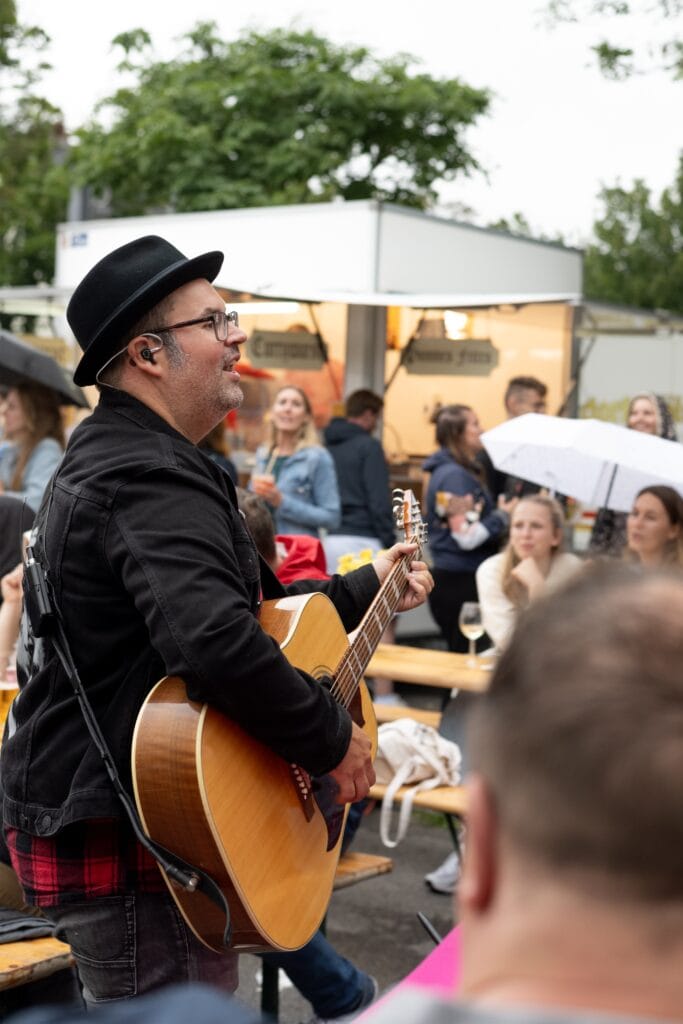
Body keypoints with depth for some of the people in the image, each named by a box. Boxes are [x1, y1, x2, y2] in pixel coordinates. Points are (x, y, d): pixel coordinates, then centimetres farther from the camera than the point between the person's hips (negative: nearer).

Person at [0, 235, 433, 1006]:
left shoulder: (112, 456, 14)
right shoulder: (153, 479, -21)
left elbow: (241, 603, 23)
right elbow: (219, 643, -38)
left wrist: (366, 588, 25)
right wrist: (333, 739, -23)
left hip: (88, 815, 11)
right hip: (126, 843, -11)